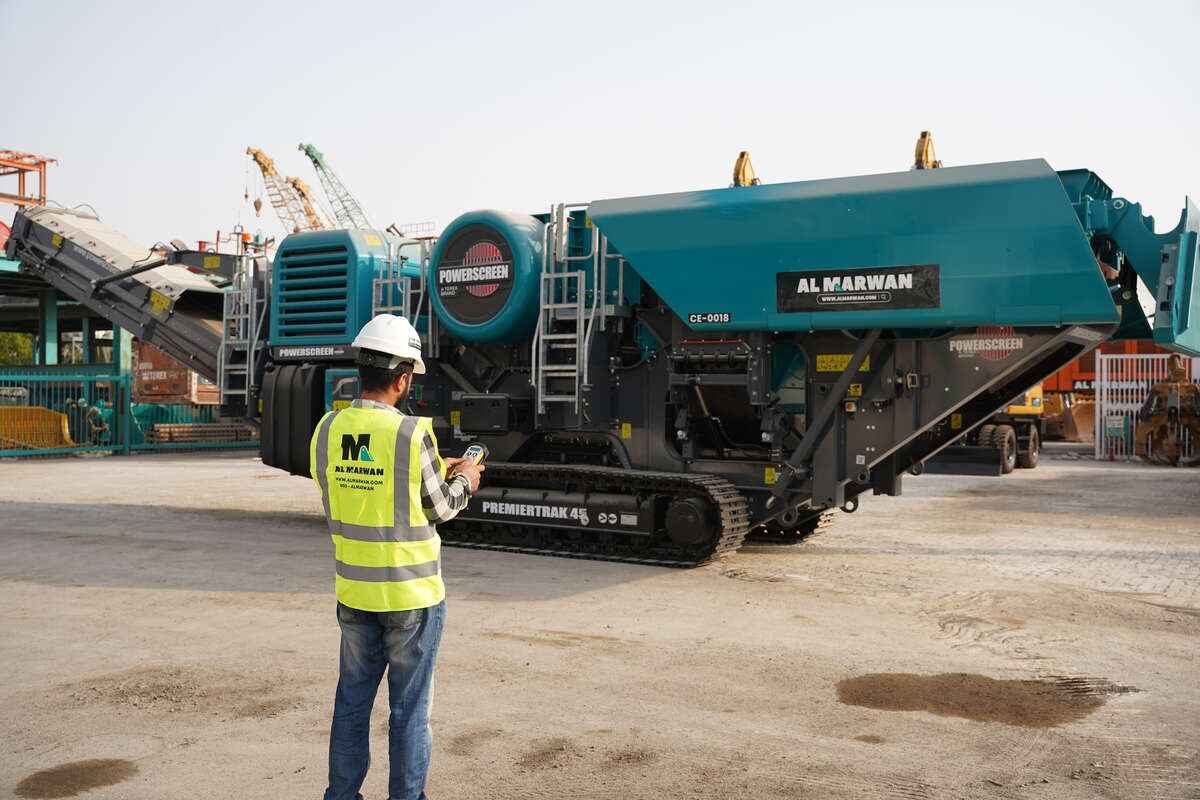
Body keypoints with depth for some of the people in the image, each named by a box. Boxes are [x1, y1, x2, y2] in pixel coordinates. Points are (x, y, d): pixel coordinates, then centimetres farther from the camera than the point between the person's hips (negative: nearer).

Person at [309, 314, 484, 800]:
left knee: (352, 701, 18)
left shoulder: (327, 430, -3)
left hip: (354, 591, 5)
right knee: (409, 708, 9)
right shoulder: (412, 434, -19)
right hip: (412, 594, -5)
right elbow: (439, 508, -8)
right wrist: (463, 480, 14)